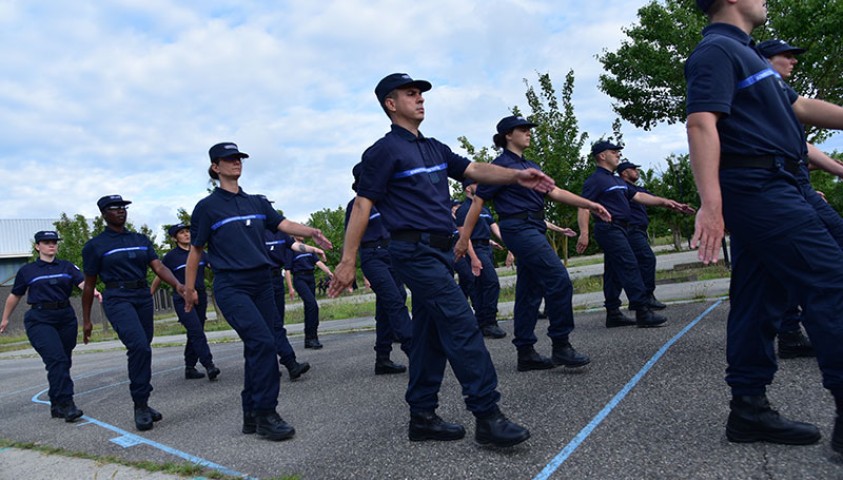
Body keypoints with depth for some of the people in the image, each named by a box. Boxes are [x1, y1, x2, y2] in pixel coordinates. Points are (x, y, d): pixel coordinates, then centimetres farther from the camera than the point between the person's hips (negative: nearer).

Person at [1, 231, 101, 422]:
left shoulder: (67, 267, 8)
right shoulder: (27, 271, 6)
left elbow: (83, 282, -8)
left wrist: (94, 291, -29)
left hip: (66, 319, 3)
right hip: (40, 320, -3)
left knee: (64, 362, 7)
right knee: (56, 359, -18)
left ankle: (57, 406, 21)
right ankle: (66, 404, -18)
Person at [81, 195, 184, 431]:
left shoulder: (141, 240, 13)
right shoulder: (95, 246, 3)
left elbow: (158, 266, 2)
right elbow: (89, 285, 7)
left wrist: (177, 284, -17)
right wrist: (86, 320, 9)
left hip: (144, 298, 5)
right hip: (118, 299, -5)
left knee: (142, 351, 9)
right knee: (139, 346, -22)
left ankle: (142, 404, 22)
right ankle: (140, 406, -12)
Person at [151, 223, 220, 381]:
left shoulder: (199, 253, 11)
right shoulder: (171, 256, -1)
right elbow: (159, 277, 6)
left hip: (200, 298, 5)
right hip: (183, 300, -5)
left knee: (194, 334, 9)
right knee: (197, 332, -17)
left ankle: (190, 368, 18)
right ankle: (209, 366, -22)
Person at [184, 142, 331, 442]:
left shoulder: (257, 203, 15)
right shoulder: (207, 207, 2)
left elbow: (282, 224, 1)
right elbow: (195, 250, 5)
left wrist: (310, 232, -18)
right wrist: (189, 289, 7)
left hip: (262, 283, 5)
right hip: (231, 286, -5)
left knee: (258, 348, 6)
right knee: (262, 342, -19)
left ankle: (251, 416, 17)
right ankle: (265, 415, -9)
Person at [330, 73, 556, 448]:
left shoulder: (434, 148, 19)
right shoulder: (385, 150, -5)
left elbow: (473, 170, 11)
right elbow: (362, 206, -9)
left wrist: (516, 176, -7)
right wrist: (347, 262, -12)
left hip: (440, 251, 8)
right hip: (416, 252, -8)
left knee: (431, 334, 10)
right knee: (462, 325, -13)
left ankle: (422, 418, 19)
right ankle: (487, 416, -7)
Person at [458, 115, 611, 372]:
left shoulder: (531, 166, 20)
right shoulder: (501, 165, -5)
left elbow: (554, 192, 15)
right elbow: (478, 201, -6)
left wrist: (589, 204, 6)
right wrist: (464, 238, -9)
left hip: (534, 230, 9)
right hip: (519, 228, -9)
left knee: (529, 292, 8)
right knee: (559, 280, -14)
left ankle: (525, 353, 13)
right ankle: (561, 346, -6)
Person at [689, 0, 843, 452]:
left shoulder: (739, 51, 24)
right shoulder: (718, 49, -7)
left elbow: (799, 106, 26)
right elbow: (701, 124, -21)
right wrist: (710, 205, -30)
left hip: (763, 190, 10)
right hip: (760, 187, -10)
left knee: (759, 299, 8)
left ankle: (749, 408, 13)